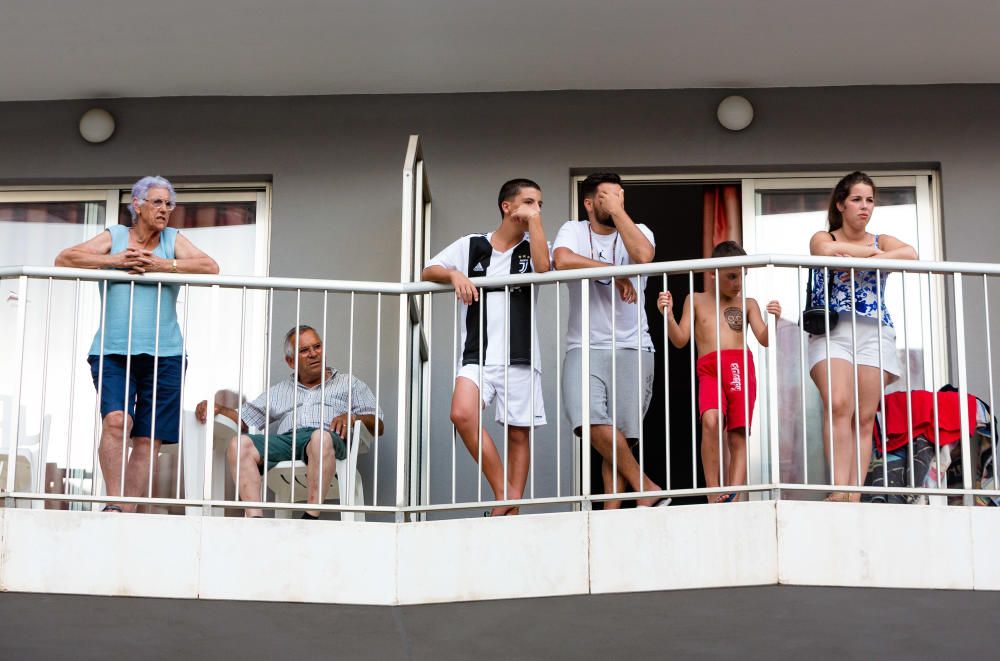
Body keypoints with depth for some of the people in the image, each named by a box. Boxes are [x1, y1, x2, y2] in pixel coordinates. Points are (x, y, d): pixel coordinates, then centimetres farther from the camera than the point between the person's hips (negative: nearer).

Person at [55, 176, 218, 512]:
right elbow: (64, 259, 1)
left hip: (162, 354, 1)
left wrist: (161, 265, -10)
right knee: (116, 420, -22)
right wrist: (114, 261, -9)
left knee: (147, 439, -3)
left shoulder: (174, 240, 14)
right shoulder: (114, 236, 12)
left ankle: (126, 510, 1)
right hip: (112, 351, -1)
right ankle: (114, 502, -18)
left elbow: (210, 267, -2)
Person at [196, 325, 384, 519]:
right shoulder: (278, 391, 35)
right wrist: (219, 408, 7)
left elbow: (377, 425, 17)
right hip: (286, 438, 3)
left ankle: (311, 518, -45)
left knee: (321, 438, -41)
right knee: (239, 444, -27)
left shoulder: (349, 384, 28)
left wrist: (352, 417, -4)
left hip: (330, 438, -3)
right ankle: (255, 519, -40)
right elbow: (244, 420, 26)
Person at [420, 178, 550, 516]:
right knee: (463, 414, -25)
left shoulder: (532, 247, 12)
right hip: (477, 354, -1)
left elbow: (542, 268, -11)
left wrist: (534, 221, -5)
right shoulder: (471, 245, 11)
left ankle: (513, 503, 5)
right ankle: (502, 492, -15)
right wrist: (454, 274, -8)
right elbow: (428, 272, 12)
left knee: (518, 434, -1)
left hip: (520, 357, 1)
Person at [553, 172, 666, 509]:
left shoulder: (637, 230, 8)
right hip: (584, 347, 0)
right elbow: (563, 260, -16)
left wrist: (618, 211, -9)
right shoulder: (573, 230, 8)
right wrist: (616, 273, -12)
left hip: (631, 347, 0)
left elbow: (643, 256, -17)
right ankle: (646, 489, -11)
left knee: (619, 435, -6)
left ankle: (611, 514, -5)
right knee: (592, 422, -21)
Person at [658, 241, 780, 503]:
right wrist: (668, 315, -5)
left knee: (738, 437, -9)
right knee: (711, 421, -28)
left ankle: (733, 498, -13)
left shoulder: (748, 304, 20)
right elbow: (680, 339, 12)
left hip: (741, 366, 1)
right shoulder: (696, 300, 20)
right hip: (709, 370, -1)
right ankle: (713, 492, -23)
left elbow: (764, 339, 8)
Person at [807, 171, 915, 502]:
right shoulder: (822, 238, 13)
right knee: (838, 405, -23)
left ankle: (854, 497, -10)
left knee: (865, 418, -6)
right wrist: (871, 252, -2)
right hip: (831, 331, -2)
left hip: (874, 332, 2)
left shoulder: (882, 241, 17)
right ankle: (840, 489, -29)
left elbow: (910, 254, -7)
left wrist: (863, 261, -13)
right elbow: (828, 250, -14)